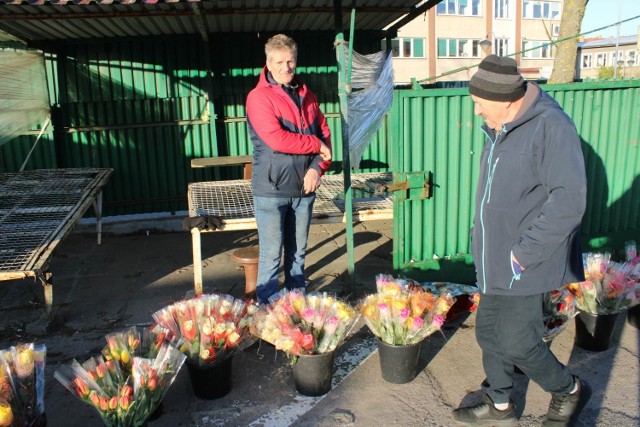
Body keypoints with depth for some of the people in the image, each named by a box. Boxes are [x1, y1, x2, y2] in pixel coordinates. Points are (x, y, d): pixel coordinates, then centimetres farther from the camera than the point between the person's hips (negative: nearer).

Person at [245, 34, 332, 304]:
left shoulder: (307, 96, 12)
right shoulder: (259, 97, -7)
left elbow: (325, 133, 11)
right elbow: (277, 139, -20)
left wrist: (317, 167, -6)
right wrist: (315, 144, -9)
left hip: (303, 188, 6)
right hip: (271, 190, -5)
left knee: (298, 252, 15)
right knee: (271, 255, 2)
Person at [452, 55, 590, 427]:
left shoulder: (550, 127, -20)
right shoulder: (500, 130, 8)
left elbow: (568, 200, -26)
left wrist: (524, 253, -23)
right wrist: (483, 238, 12)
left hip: (525, 266, -9)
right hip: (496, 261, 9)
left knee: (516, 342, -1)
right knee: (489, 332, 16)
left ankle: (569, 390, 28)